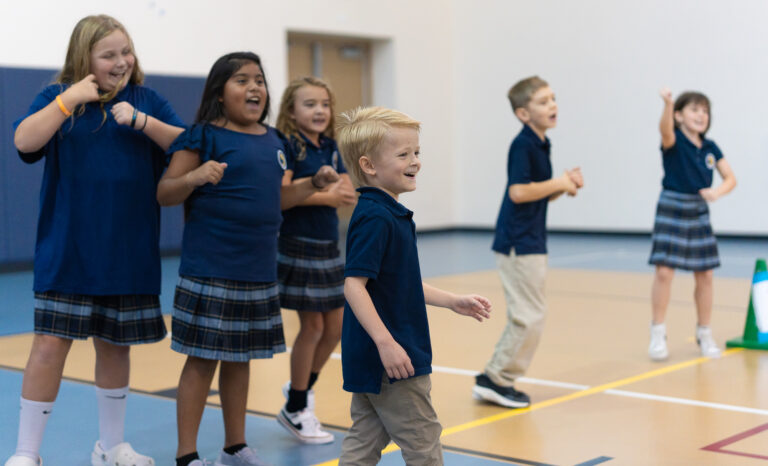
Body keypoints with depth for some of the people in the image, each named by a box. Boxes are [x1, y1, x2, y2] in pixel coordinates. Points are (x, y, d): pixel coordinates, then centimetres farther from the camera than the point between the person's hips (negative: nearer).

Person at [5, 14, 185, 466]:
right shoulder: (59, 97, 1)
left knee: (116, 345, 14)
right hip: (67, 253, -2)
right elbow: (25, 141, -14)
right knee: (51, 344, -5)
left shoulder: (147, 99, 7)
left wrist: (142, 121, -14)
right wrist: (71, 99, -17)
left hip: (129, 254, 3)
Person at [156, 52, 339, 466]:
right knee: (202, 359, -1)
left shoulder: (274, 141, 12)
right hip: (210, 271, -6)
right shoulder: (204, 136, -7)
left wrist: (313, 184, 11)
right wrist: (195, 176, -28)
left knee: (241, 358, 15)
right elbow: (165, 194, -10)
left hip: (259, 270, 7)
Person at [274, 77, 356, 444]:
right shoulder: (288, 146, -10)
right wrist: (326, 196, -20)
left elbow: (350, 194, 3)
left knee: (336, 327, 10)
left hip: (328, 246, 7)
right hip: (299, 245, -7)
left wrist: (338, 191, -18)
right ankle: (295, 410, 15)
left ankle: (301, 386, 32)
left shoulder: (331, 148, 10)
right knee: (312, 326, -1)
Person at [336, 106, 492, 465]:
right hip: (389, 360, -10)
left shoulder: (389, 215, 13)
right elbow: (353, 285, -25)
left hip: (370, 359, 10)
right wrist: (386, 342, -29)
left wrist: (452, 302, 21)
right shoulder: (375, 218, -19)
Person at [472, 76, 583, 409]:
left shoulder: (540, 145, 13)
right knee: (529, 317, -6)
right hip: (519, 244, -10)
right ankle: (496, 379, 4)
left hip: (530, 243, 10)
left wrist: (565, 184, 2)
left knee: (524, 318, 15)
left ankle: (495, 379, 22)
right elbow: (519, 192, -24)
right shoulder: (522, 145, -15)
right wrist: (559, 183, -14)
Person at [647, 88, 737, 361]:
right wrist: (667, 104, -52)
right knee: (664, 271, -11)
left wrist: (717, 192, -15)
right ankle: (658, 335, 2)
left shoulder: (710, 148, 5)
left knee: (704, 275, 7)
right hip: (671, 210, -5)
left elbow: (731, 179, 7)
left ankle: (705, 335, 23)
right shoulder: (674, 141, -9)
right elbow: (665, 129, -33)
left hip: (698, 213, 5)